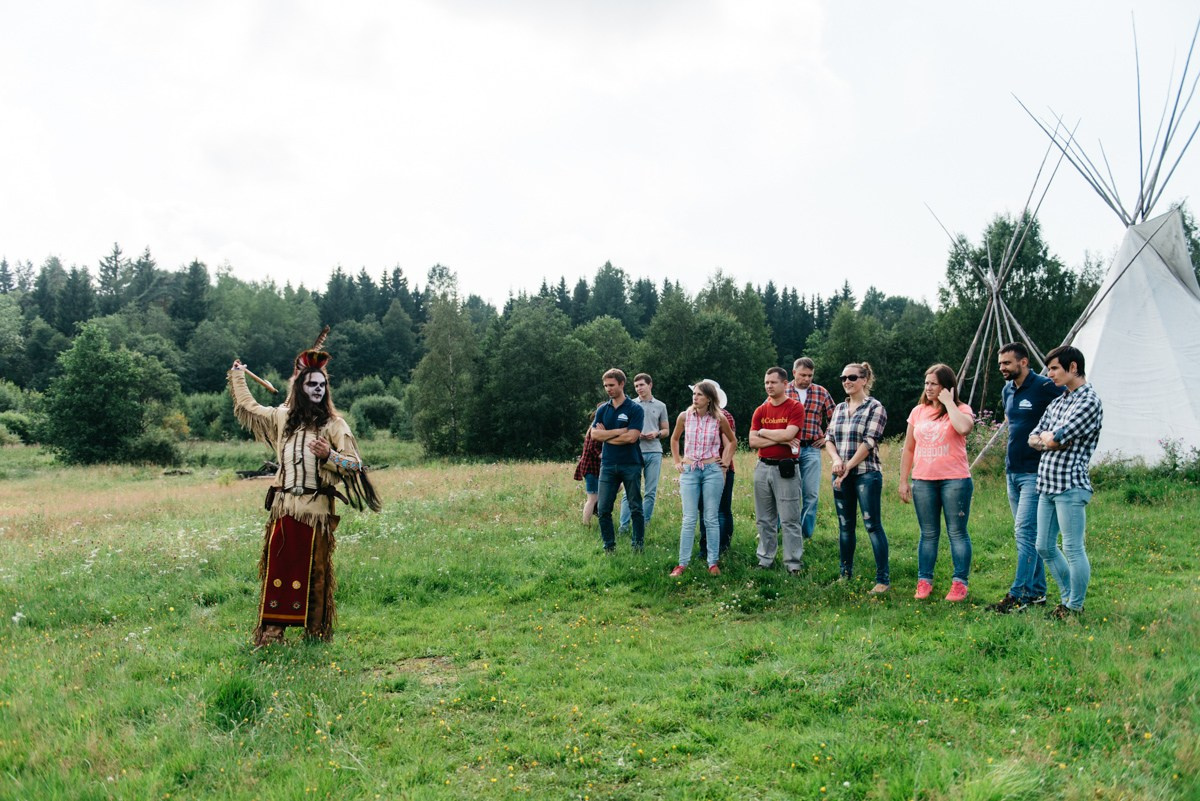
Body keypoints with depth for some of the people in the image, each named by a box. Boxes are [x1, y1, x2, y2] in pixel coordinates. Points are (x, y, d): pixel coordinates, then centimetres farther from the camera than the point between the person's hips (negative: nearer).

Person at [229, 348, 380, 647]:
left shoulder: (334, 423, 1)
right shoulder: (282, 417, 11)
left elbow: (355, 465, -3)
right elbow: (247, 406, 28)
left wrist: (329, 456, -19)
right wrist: (237, 375, 37)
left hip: (316, 508, -3)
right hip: (283, 507, 3)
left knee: (314, 571, 1)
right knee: (276, 567, 2)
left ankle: (317, 632, 9)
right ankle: (270, 631, 8)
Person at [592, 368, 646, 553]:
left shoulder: (635, 409, -4)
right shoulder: (602, 410, 9)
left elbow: (631, 437, -15)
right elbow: (594, 434, -3)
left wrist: (606, 436, -7)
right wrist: (618, 431, -11)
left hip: (630, 465, -4)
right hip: (608, 465, 4)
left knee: (635, 508, 5)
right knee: (603, 508, 1)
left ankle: (639, 545, 15)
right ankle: (609, 546, 12)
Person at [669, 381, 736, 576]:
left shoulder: (719, 418, -4)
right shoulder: (685, 416, -1)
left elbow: (731, 441, 14)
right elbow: (674, 439, 17)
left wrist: (726, 463, 8)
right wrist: (676, 462, 11)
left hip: (712, 470, -1)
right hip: (689, 471, 1)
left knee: (711, 519, 3)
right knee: (689, 520, 0)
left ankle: (713, 563, 11)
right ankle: (682, 563, 6)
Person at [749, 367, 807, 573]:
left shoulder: (795, 408, -3)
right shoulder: (760, 411, 10)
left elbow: (788, 434, -17)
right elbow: (753, 441, 0)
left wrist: (763, 432, -3)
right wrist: (779, 439, -11)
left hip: (785, 468, -5)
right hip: (763, 467, 5)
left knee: (789, 519, -3)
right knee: (764, 519, 11)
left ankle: (794, 563, 2)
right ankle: (765, 559, 20)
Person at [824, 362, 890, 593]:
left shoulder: (875, 408, -5)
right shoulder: (839, 408, 13)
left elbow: (869, 442, -12)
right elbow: (829, 438, 11)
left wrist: (848, 466, -13)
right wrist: (836, 460, -8)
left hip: (866, 474, -6)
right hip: (841, 476, 6)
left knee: (872, 525, -6)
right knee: (845, 525, 12)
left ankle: (883, 579, -2)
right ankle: (845, 574, 22)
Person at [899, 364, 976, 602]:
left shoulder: (961, 410, -1)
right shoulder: (918, 412, 11)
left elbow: (964, 428, -27)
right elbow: (908, 449, 14)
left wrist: (949, 403, -14)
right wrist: (903, 481, 10)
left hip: (954, 480, -4)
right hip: (923, 481, 4)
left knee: (957, 532, 2)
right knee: (928, 534, 10)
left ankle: (959, 583, 9)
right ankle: (924, 582, 16)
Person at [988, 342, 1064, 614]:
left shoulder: (1045, 387, -13)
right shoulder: (1007, 390, 13)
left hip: (1034, 472, -8)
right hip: (1012, 471, 8)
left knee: (1024, 532, -11)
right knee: (1028, 533, 12)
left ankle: (1019, 595, -8)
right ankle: (1037, 592, 20)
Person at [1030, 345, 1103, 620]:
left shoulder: (1090, 401, -11)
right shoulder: (1057, 402, 16)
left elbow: (1056, 438, -19)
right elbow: (1033, 438, 14)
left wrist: (1048, 437, 2)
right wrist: (1051, 440, -5)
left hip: (1070, 486, -9)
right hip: (1047, 484, 9)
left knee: (1073, 548, -2)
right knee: (1045, 547, 13)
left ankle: (1075, 607, 10)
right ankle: (1068, 596, 28)